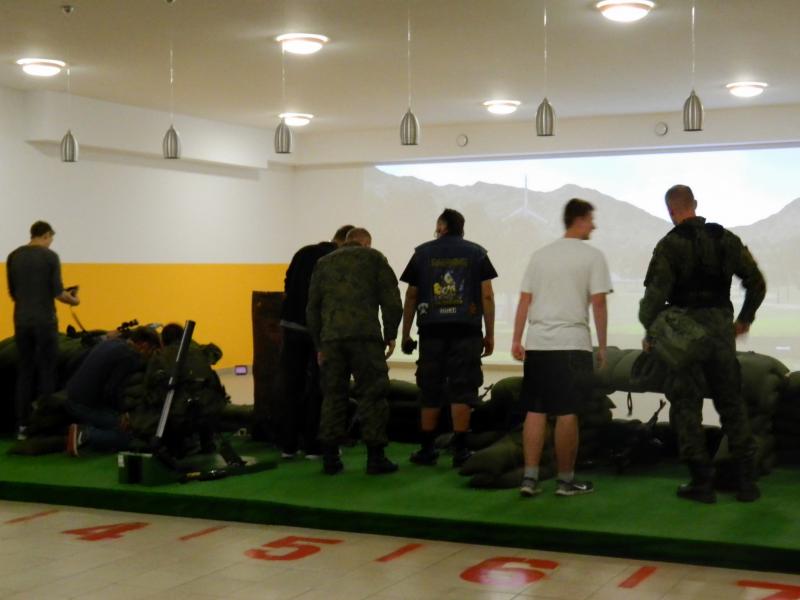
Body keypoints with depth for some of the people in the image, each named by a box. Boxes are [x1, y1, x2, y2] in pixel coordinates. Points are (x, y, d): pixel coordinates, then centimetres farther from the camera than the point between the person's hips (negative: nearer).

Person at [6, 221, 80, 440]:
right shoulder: (50, 256, -8)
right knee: (46, 372, 2)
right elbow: (57, 292, -11)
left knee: (25, 371, 9)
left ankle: (22, 425, 8)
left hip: (21, 320, 5)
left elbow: (13, 293, 11)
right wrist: (72, 300, 8)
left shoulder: (13, 256, 7)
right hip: (44, 320, -5)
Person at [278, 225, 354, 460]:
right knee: (319, 387, 5)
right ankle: (313, 445, 8)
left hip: (291, 324, 4)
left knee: (291, 385, 10)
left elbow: (287, 287, 14)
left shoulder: (303, 252, 11)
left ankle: (288, 445, 13)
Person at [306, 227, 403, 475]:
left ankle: (330, 458, 9)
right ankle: (375, 457, 0)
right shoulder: (374, 258, 12)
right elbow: (391, 299, 2)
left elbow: (312, 308, 21)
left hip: (331, 337, 3)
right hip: (365, 334, -3)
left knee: (333, 396, 9)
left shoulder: (323, 263, 23)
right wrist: (391, 335, 9)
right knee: (372, 394, 1)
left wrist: (319, 345, 25)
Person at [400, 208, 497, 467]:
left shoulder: (422, 253, 8)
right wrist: (489, 335, 6)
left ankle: (427, 450, 11)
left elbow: (411, 297, 7)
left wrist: (405, 335, 12)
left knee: (430, 391, 8)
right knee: (462, 390, 0)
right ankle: (459, 450, -3)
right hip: (466, 330, -1)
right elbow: (487, 296, 1)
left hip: (432, 330, 1)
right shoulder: (476, 253, 7)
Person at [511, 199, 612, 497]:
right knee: (567, 413, 1)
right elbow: (598, 303, -6)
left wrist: (516, 340, 12)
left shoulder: (540, 254, 13)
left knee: (535, 410, 8)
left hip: (537, 344, 5)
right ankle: (566, 480, 8)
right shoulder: (591, 255, -2)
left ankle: (530, 478, 7)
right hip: (571, 344, -5)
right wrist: (602, 346, 0)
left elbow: (524, 300, 10)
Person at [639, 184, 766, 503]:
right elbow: (756, 282, 8)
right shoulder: (725, 238, 7)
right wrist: (745, 319, 20)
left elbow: (656, 293, -16)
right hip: (721, 328, 4)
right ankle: (747, 480, 11)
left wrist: (650, 331, -5)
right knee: (732, 403, 12)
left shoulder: (671, 244, -8)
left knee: (686, 406, 4)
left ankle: (702, 482, 3)